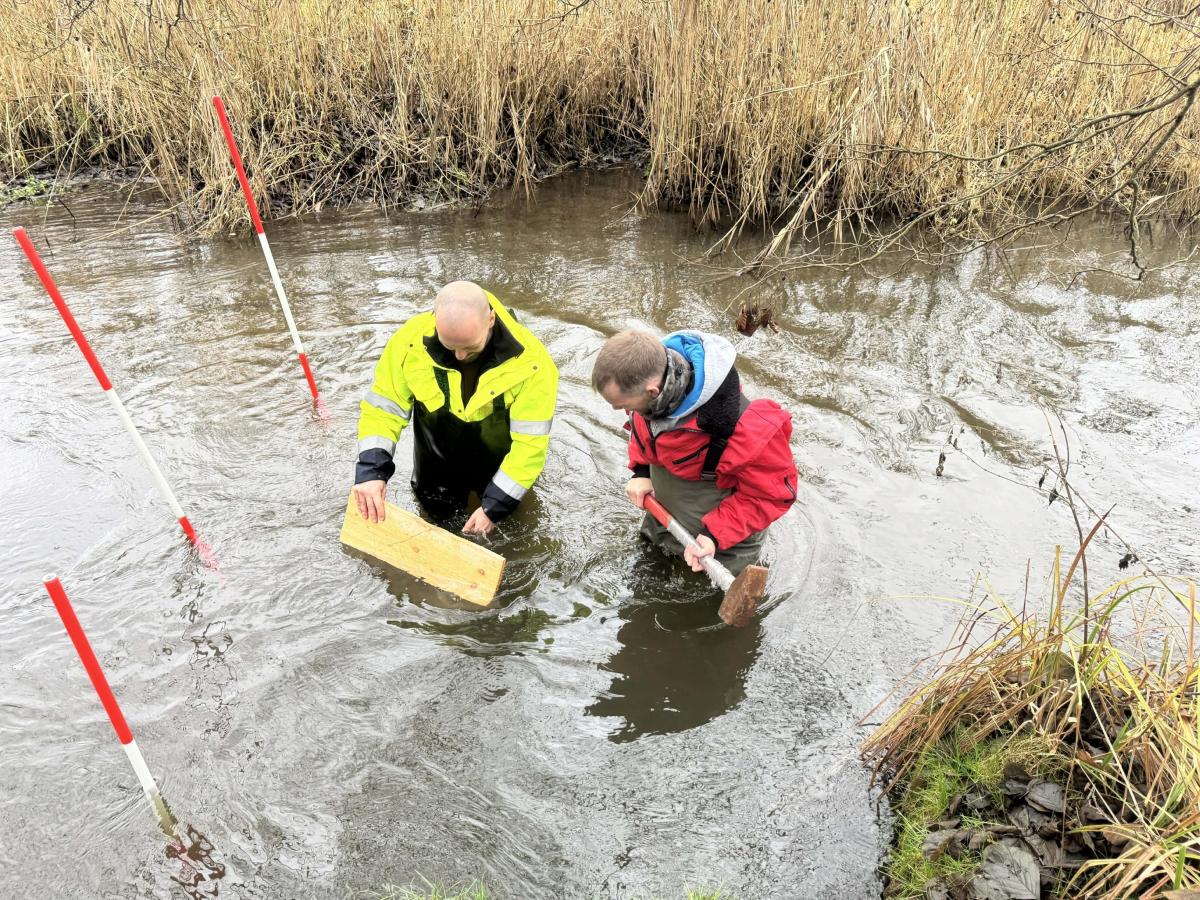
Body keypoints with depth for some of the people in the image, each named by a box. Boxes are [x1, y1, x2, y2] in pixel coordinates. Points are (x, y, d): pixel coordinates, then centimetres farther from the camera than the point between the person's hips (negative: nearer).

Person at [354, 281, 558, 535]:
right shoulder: (411, 341, -29)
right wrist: (371, 471, -31)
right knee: (437, 512, 20)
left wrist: (495, 505, -28)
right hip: (438, 463, 2)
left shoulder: (529, 361, -35)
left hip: (497, 465, -1)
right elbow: (383, 408, -18)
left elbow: (531, 440, -29)